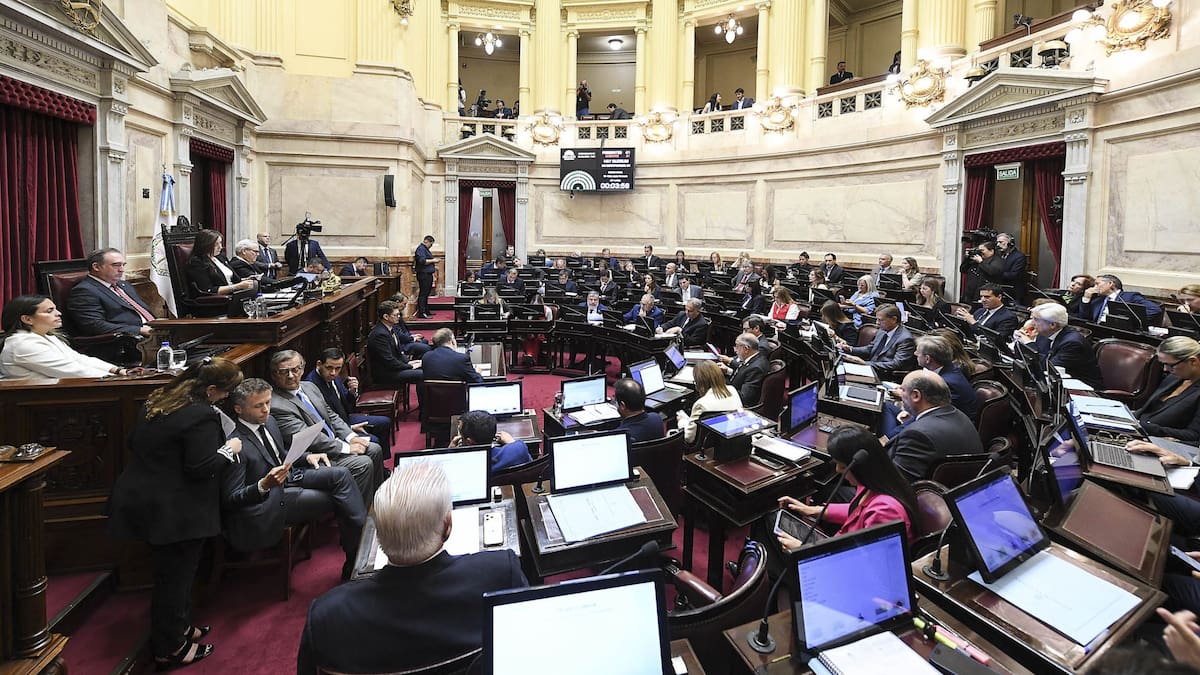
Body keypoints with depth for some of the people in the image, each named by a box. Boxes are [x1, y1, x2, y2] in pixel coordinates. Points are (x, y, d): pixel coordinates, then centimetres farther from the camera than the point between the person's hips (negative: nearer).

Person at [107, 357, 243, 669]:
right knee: (175, 577, 6)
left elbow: (136, 444, 17)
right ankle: (168, 649, 19)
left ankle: (179, 627, 37)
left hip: (141, 500, 9)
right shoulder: (202, 416, -23)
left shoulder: (158, 400, 7)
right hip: (174, 512, -9)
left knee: (173, 572, 22)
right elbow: (200, 468, -24)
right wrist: (229, 449, -10)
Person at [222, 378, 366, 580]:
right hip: (268, 502, -8)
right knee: (339, 500, -15)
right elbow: (229, 500, -20)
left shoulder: (269, 422, 2)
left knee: (341, 474, -12)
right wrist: (264, 485, -35)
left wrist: (307, 457, 2)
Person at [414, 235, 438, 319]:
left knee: (426, 293, 15)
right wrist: (432, 260, -17)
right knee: (423, 294, -10)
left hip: (428, 274, 11)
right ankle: (422, 313, -10)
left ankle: (426, 311, 22)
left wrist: (434, 267, 17)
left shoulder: (425, 249, 19)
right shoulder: (420, 249, -13)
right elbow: (422, 261, -25)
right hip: (423, 274, -11)